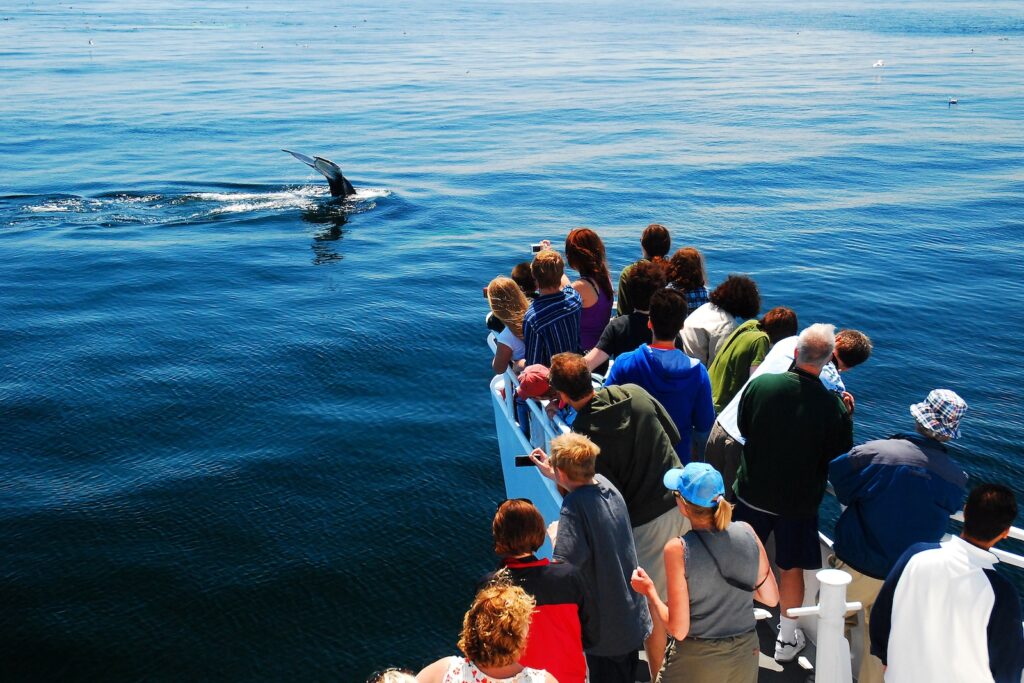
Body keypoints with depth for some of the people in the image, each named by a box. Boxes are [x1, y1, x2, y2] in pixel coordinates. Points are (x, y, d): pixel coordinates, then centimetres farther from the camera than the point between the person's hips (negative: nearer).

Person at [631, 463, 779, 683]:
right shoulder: (747, 533, -8)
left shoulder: (678, 549, -20)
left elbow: (679, 629, -16)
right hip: (745, 655, 4)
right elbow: (771, 598, 3)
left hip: (695, 662, -4)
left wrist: (649, 591, -2)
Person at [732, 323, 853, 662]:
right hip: (800, 500, -1)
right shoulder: (833, 406, -22)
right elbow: (839, 458, -10)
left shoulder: (760, 384, -17)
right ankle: (786, 639, 31)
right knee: (791, 568, 16)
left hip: (753, 491, 1)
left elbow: (743, 428, -1)